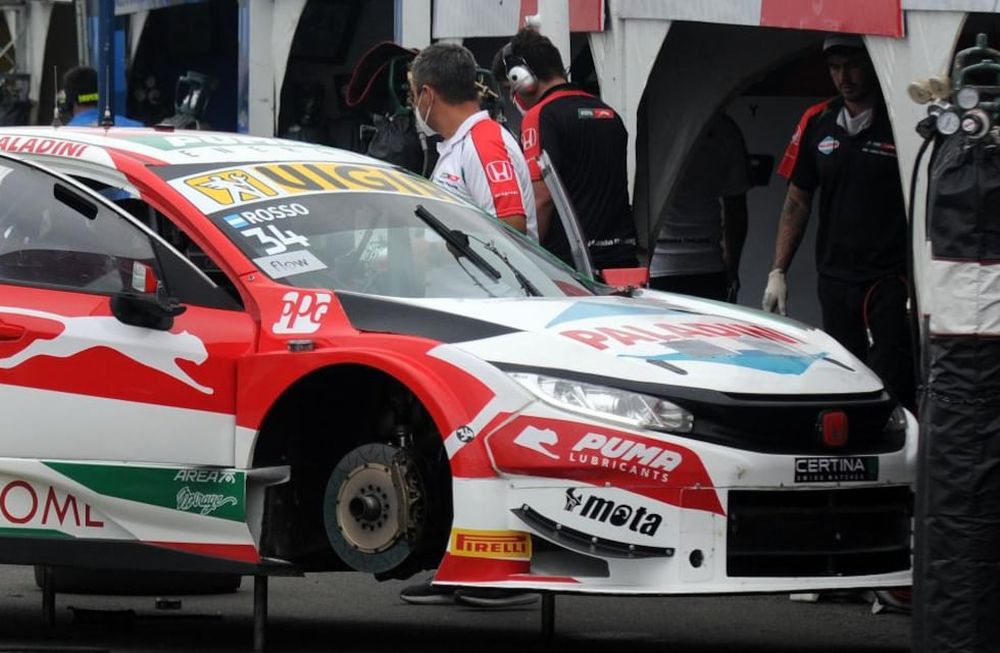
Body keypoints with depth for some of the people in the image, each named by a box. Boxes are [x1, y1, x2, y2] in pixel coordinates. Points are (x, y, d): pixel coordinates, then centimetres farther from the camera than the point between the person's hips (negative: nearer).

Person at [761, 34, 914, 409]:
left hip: (890, 279, -6)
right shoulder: (818, 123, 10)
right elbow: (797, 202, 16)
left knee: (891, 388, -13)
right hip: (835, 277, 6)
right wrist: (778, 271, 10)